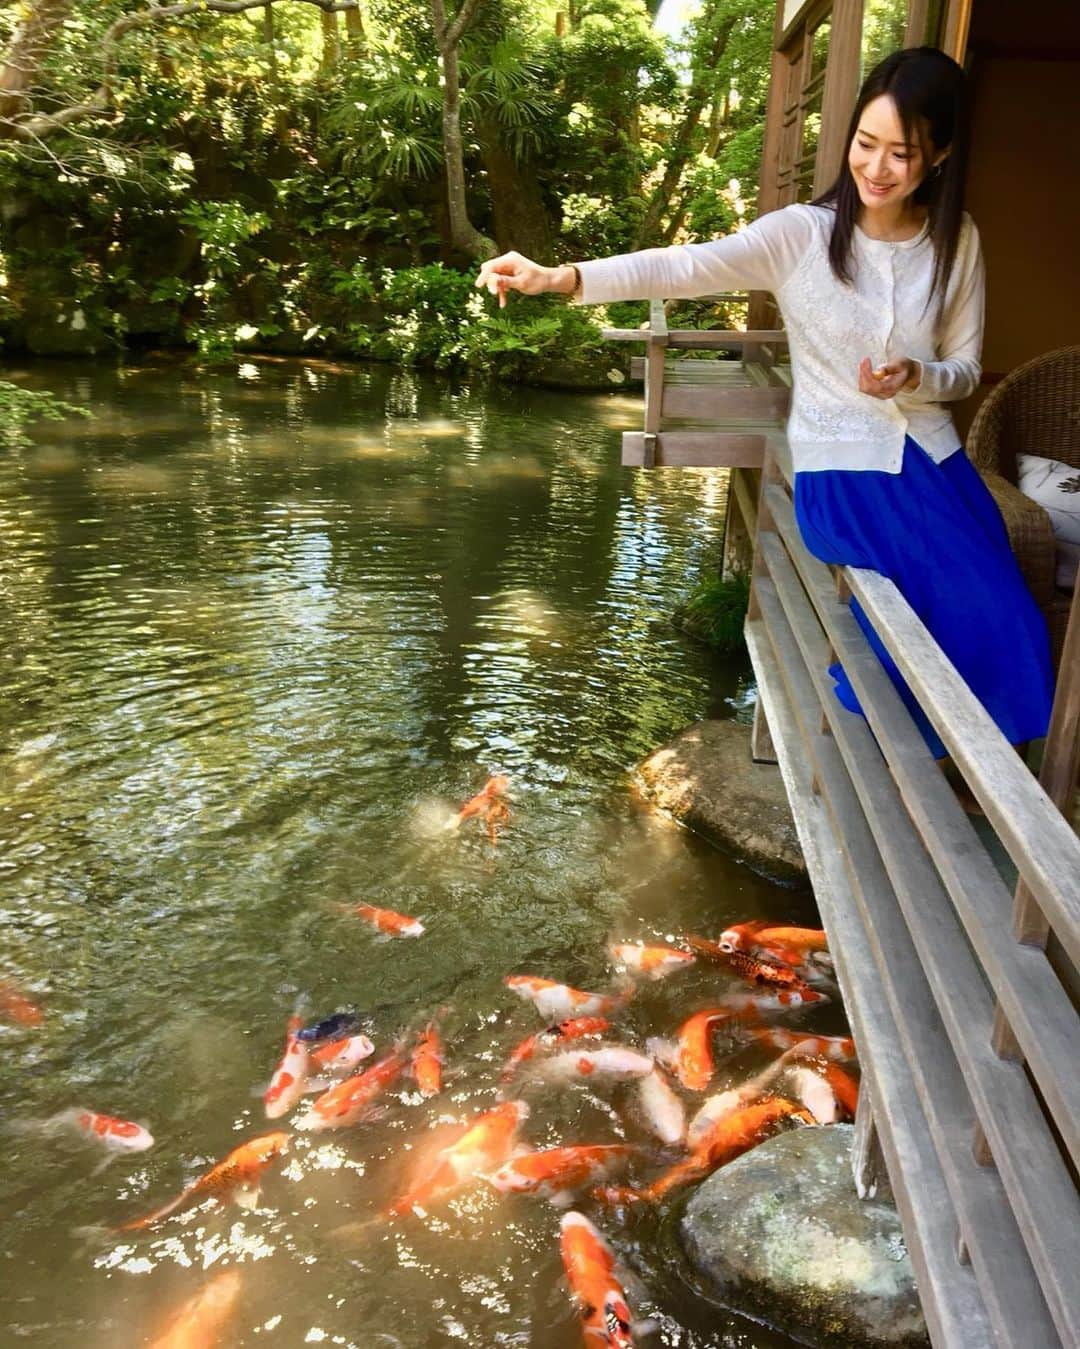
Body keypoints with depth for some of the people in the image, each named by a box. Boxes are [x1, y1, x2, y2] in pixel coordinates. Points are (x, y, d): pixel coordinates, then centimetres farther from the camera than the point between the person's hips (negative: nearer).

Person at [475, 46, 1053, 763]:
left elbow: (965, 367, 10)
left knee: (1013, 628, -8)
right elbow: (683, 268, -20)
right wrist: (560, 277, -35)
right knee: (969, 617, -19)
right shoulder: (802, 233, -7)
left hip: (934, 459, 4)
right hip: (841, 468, -4)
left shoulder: (956, 243, 3)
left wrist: (917, 378, -15)